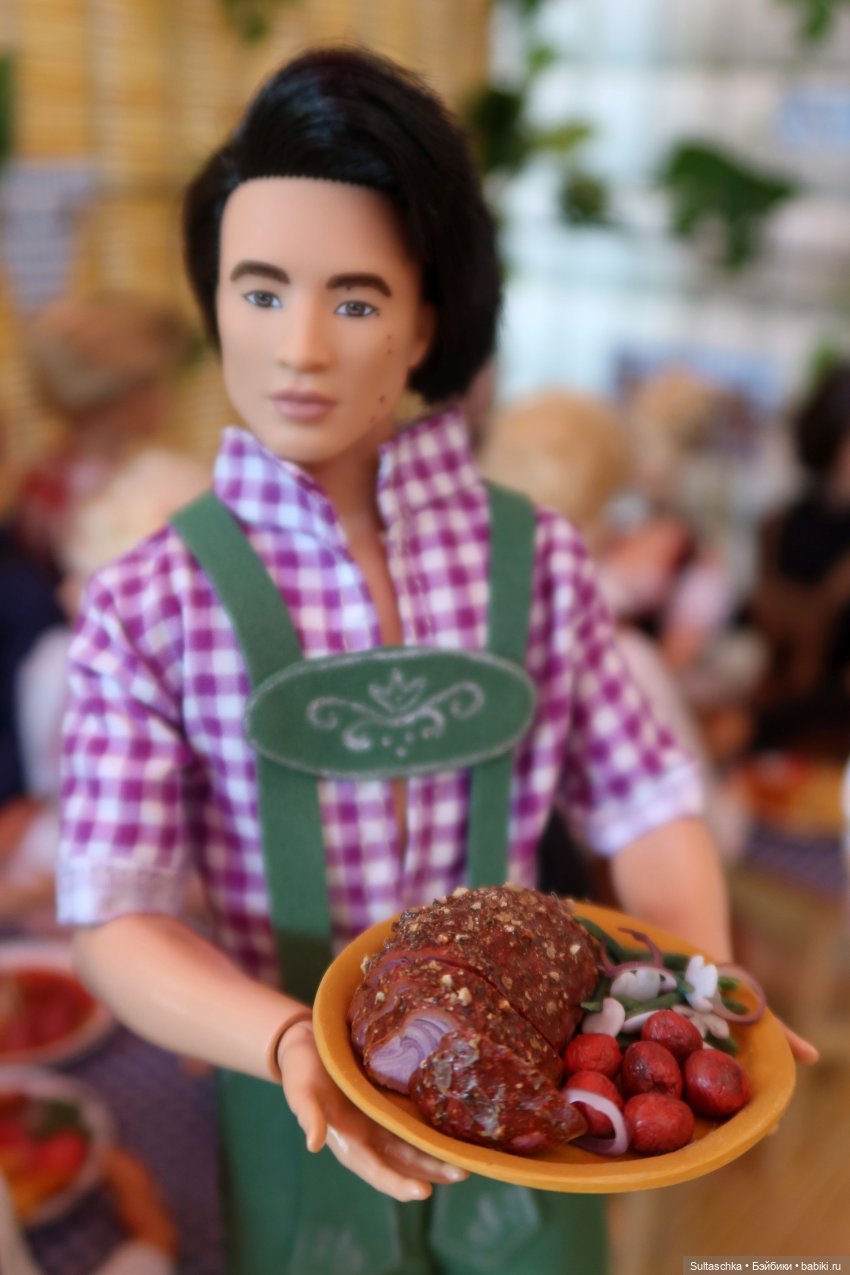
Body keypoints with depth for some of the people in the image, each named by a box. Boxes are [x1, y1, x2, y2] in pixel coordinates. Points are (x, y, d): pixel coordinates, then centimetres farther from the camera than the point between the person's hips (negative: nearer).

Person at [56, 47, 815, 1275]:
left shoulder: (533, 557, -10)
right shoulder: (151, 604, -15)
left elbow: (646, 802, -6)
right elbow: (115, 918, -16)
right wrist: (293, 1042, -31)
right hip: (309, 1114, -1)